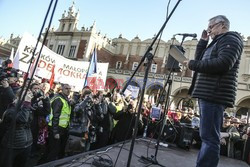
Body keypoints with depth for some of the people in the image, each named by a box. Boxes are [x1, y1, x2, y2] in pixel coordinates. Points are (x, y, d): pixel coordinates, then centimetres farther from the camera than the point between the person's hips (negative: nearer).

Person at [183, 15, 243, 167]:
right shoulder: (218, 42, 26)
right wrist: (203, 41, 19)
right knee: (208, 137, 14)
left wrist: (192, 64, -12)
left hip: (215, 95, -10)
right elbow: (201, 59, 26)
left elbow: (223, 64, -19)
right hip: (208, 94, 10)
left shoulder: (231, 38, -2)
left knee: (209, 138, -11)